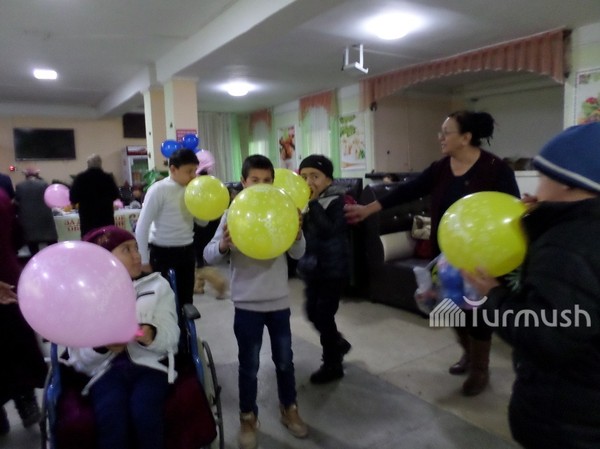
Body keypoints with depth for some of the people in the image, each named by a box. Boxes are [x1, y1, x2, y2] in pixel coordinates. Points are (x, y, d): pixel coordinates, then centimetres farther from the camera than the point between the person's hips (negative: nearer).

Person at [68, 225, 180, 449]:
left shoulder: (157, 285, 8)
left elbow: (171, 337, -1)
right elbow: (78, 357, 2)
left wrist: (152, 336, -24)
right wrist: (101, 345, -20)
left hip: (150, 364, 0)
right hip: (107, 368, 0)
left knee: (144, 410, -28)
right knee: (111, 416, -30)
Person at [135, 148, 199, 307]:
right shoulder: (159, 190, -13)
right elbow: (142, 227, -12)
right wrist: (144, 261, -11)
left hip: (187, 251, 5)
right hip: (163, 253, -5)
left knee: (186, 299, 14)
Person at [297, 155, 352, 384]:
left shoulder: (336, 201, -13)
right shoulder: (304, 200, 6)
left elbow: (328, 230, -28)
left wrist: (313, 203, -28)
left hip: (333, 268, -7)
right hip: (312, 266, 7)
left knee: (324, 314, -2)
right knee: (313, 312, 15)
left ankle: (332, 365, 19)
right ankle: (339, 343, 41)